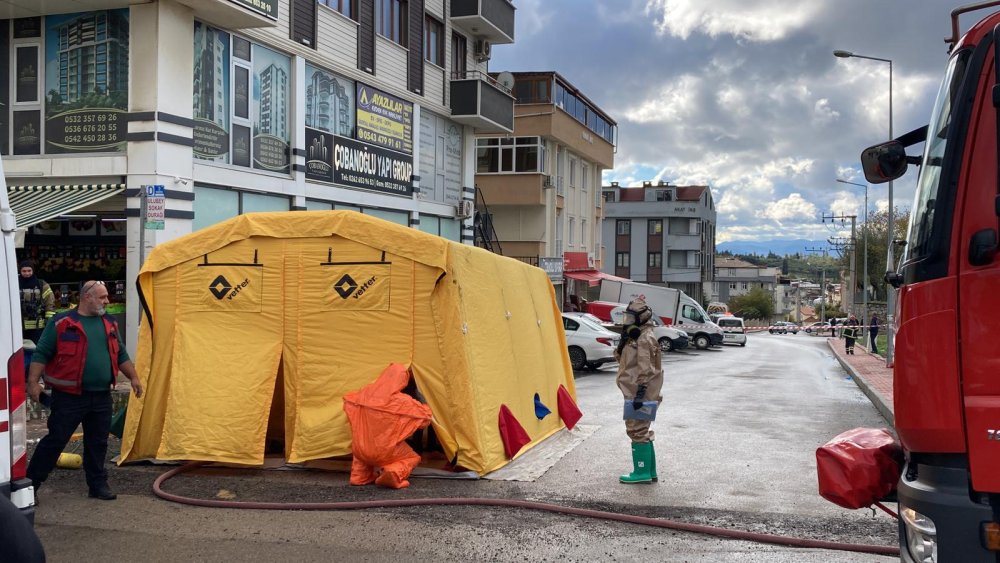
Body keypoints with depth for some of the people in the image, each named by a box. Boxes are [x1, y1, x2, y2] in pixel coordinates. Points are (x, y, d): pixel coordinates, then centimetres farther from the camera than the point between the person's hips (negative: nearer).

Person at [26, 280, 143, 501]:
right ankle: (29, 483, 9)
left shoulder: (109, 323, 12)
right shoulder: (62, 322, -6)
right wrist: (33, 382, -13)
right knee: (55, 440, -2)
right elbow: (41, 354, -6)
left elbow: (121, 355, 21)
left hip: (101, 397, 5)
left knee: (98, 443, 11)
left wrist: (133, 377, 17)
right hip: (68, 397, -5)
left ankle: (98, 485, 21)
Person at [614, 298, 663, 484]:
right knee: (641, 431, 15)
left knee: (637, 430, -5)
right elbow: (620, 357, 17)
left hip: (639, 393, -11)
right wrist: (625, 340, 0)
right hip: (634, 393, 11)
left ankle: (642, 472, 0)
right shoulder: (635, 337, 16)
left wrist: (640, 394, -25)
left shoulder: (645, 338, -16)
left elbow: (646, 370, -22)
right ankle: (649, 471, 23)